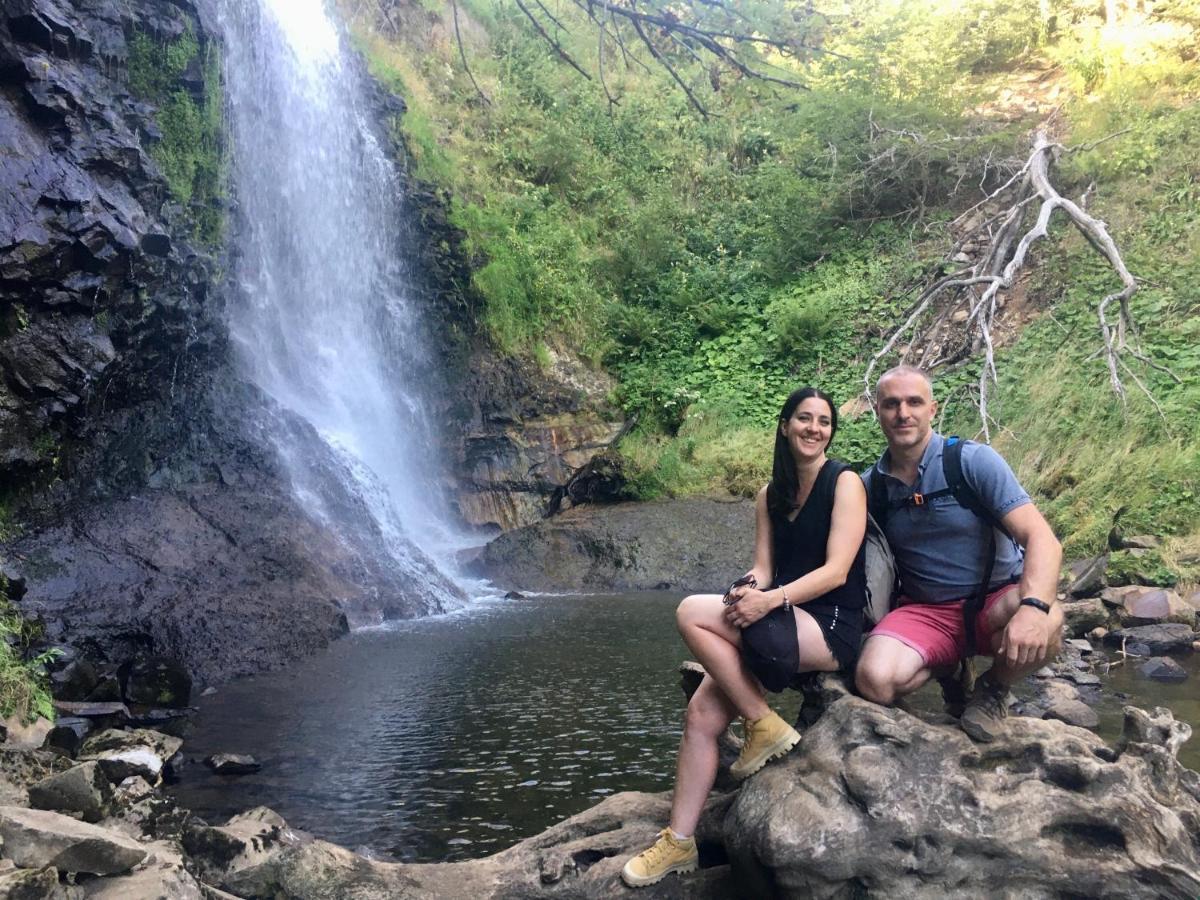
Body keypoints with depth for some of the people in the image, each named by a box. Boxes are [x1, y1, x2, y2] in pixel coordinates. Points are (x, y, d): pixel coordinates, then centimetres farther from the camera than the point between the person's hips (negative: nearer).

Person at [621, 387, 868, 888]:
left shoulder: (845, 483, -6)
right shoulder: (770, 496, 13)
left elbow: (837, 571, -14)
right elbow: (763, 570, 7)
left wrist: (771, 599, -26)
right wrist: (747, 589, -17)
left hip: (831, 630, -6)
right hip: (783, 627, 6)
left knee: (693, 613, -23)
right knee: (701, 715, -10)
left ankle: (765, 726, -12)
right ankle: (679, 842, -1)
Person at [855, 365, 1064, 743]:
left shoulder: (973, 461, -10)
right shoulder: (870, 485, 2)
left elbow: (1041, 539, -19)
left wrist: (1034, 606, -37)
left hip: (995, 600, -1)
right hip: (924, 611, 2)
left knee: (1045, 625, -36)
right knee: (874, 680, -28)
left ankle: (994, 687, 0)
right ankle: (948, 669, 8)